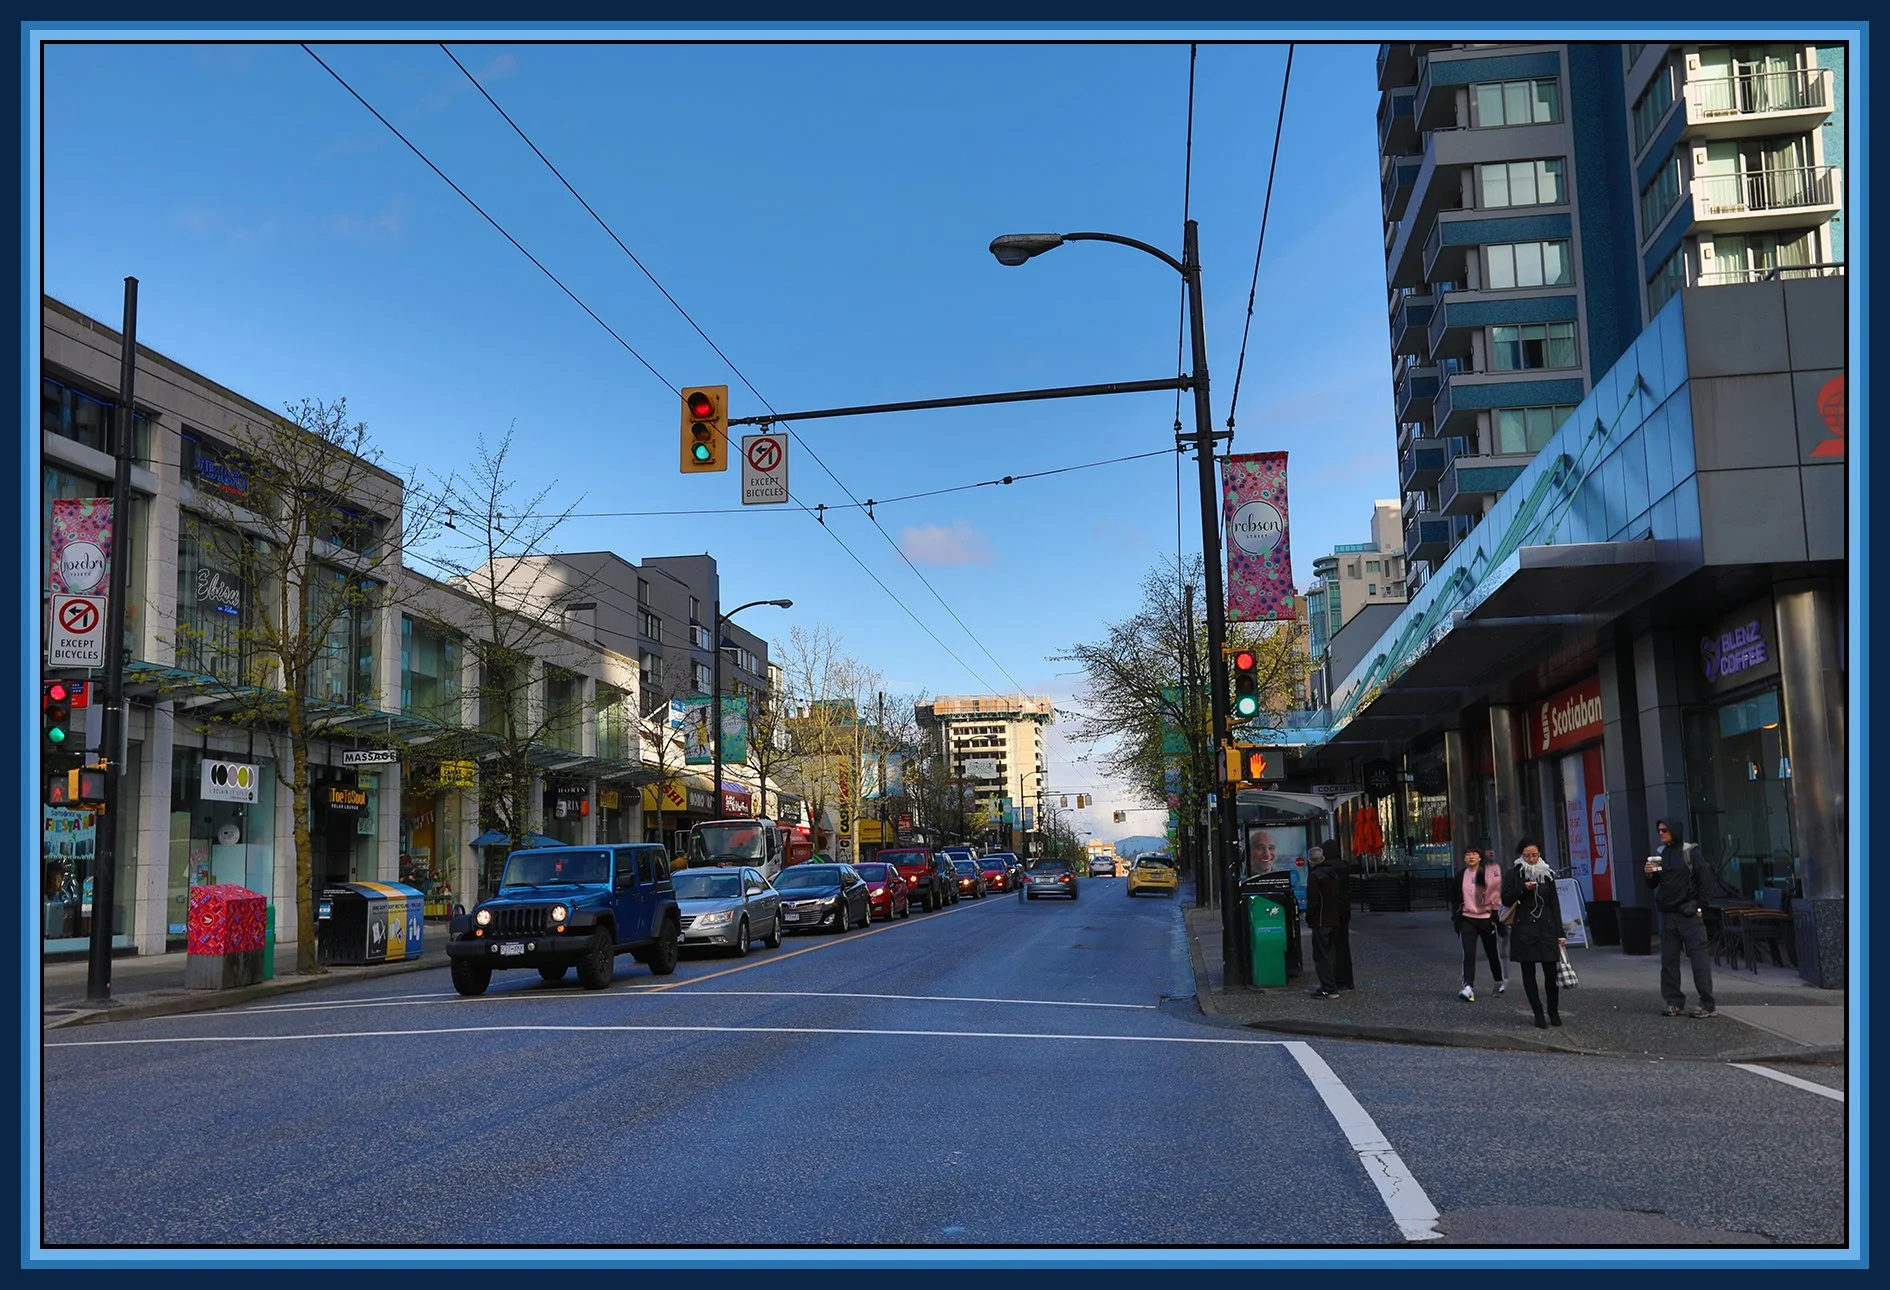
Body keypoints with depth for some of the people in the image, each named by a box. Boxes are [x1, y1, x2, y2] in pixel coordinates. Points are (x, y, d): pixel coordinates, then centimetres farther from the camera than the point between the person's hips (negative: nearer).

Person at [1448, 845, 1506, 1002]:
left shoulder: (1489, 872, -5)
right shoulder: (1461, 875, 5)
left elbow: (1496, 892, -8)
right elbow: (1455, 897, 13)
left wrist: (1495, 913, -14)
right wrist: (1455, 916, 10)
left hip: (1486, 918, -1)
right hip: (1467, 919, 1)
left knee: (1491, 952, 13)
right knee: (1469, 953, -10)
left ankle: (1499, 981, 34)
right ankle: (1468, 987, -17)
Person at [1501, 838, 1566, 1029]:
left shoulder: (1547, 874, 9)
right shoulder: (1513, 874, 2)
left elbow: (1555, 905, 10)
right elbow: (1505, 899, -2)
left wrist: (1560, 933, 6)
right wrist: (1523, 888, -18)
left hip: (1546, 929, 2)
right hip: (1523, 930, -2)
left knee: (1551, 972, -2)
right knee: (1528, 973, 1)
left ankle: (1554, 1012, 16)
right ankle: (1538, 1015, 9)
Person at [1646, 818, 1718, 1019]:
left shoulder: (1690, 852, -5)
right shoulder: (1660, 853, 12)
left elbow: (1705, 881, -8)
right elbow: (1654, 885, 16)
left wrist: (1700, 907, -9)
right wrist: (1649, 875, -5)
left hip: (1688, 915, -6)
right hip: (1667, 915, 6)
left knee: (1699, 960, -4)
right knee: (1668, 960, 7)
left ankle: (1707, 1005, -1)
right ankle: (1675, 1002, 13)